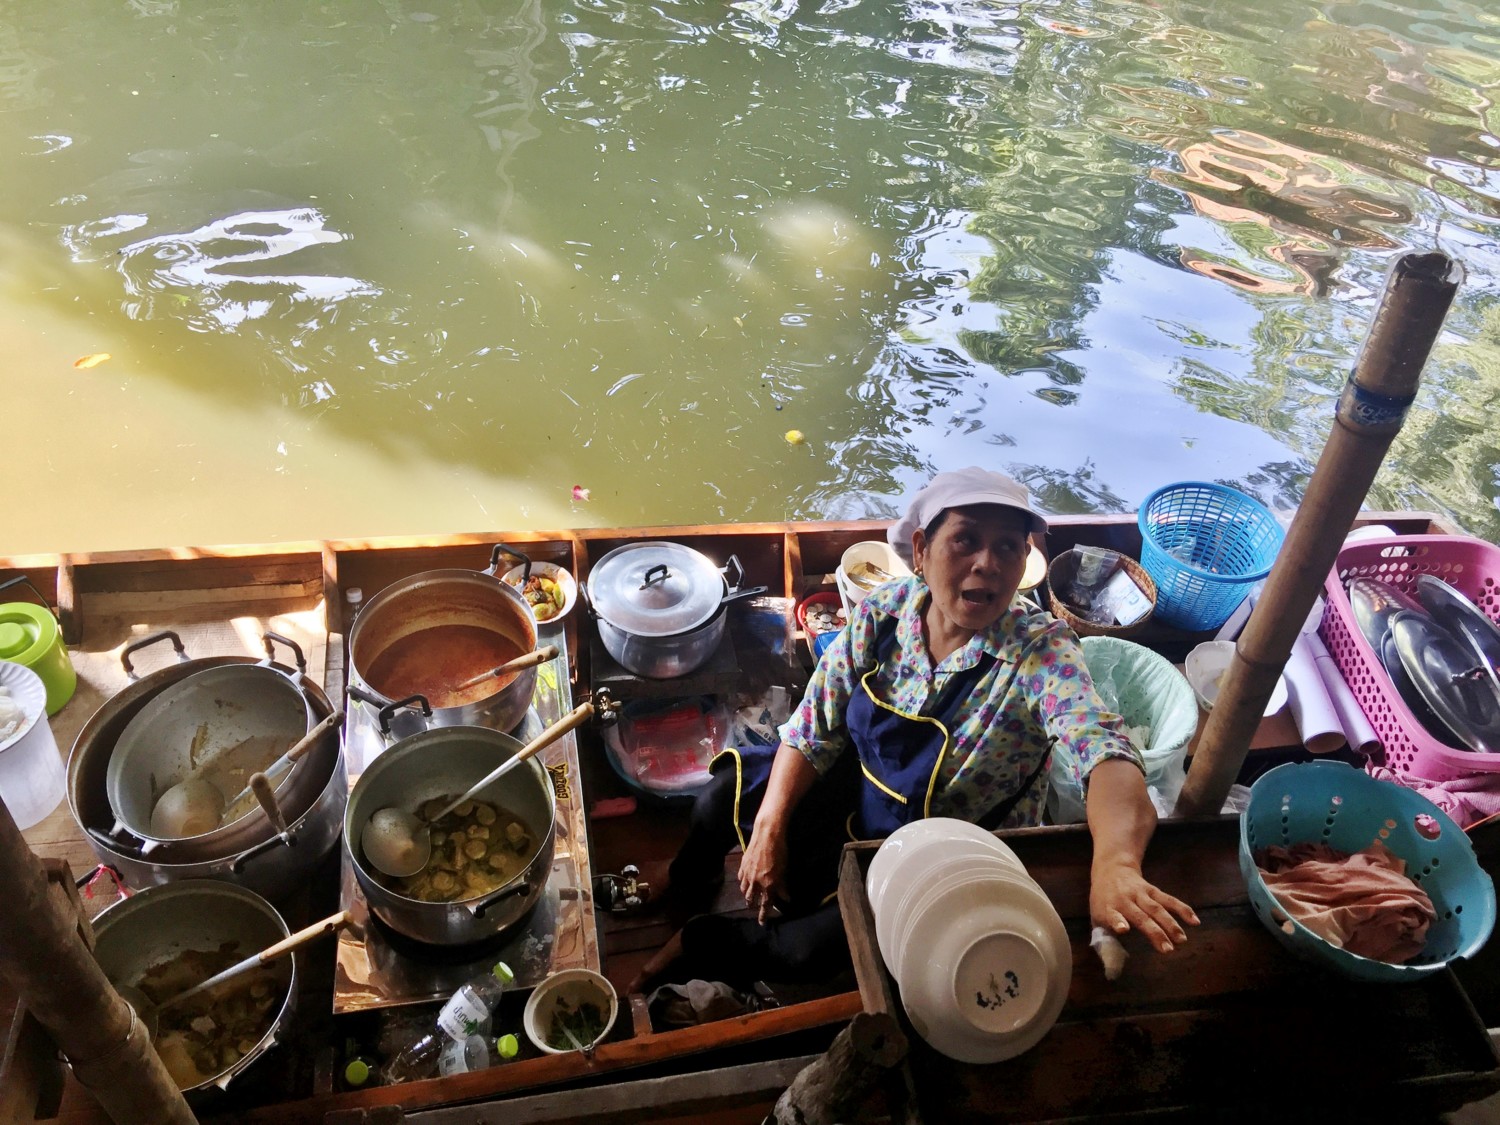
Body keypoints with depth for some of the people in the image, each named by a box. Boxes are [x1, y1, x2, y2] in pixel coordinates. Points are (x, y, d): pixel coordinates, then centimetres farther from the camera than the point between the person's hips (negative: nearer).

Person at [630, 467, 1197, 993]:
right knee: (722, 801, -2)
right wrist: (768, 831, -17)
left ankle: (699, 945, 18)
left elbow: (1105, 753, -47)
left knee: (808, 949, -17)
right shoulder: (883, 613, -17)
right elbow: (815, 730, -8)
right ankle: (686, 886, 37)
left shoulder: (1041, 651, -30)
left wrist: (1115, 866, -67)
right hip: (858, 789, 4)